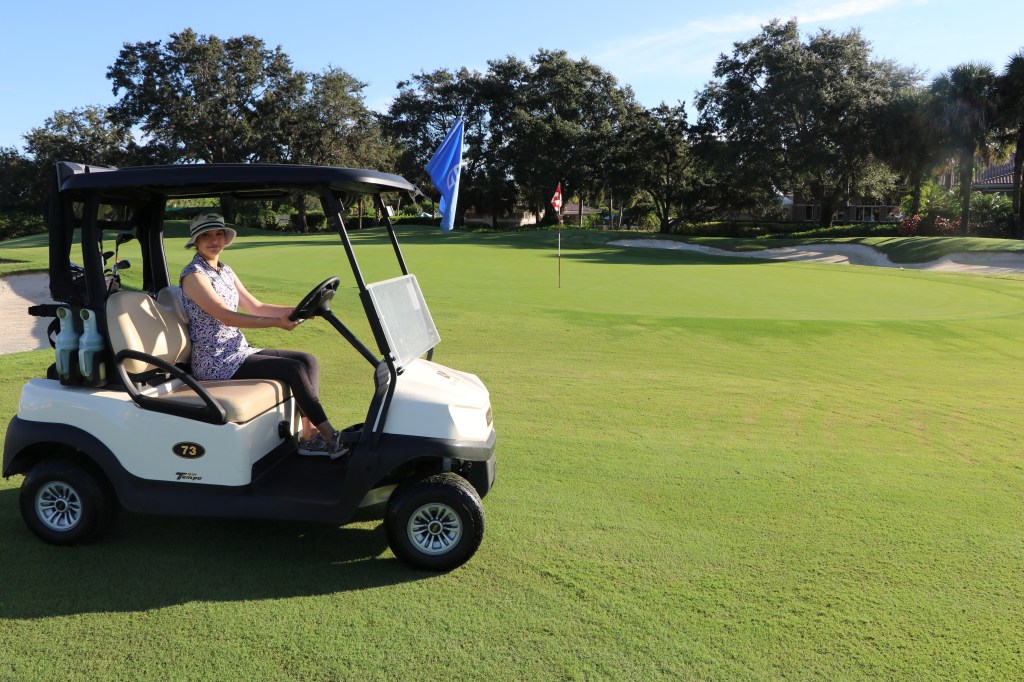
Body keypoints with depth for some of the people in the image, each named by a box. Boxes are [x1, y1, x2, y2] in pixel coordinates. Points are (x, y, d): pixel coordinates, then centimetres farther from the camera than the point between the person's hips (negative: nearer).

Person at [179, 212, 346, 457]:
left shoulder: (225, 270, 13)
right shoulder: (193, 275, -13)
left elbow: (255, 306, 12)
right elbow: (227, 317, -22)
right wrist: (276, 322, -29)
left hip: (239, 351, 8)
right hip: (216, 363, -8)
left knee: (308, 360, -6)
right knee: (293, 370, -20)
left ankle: (309, 436, -7)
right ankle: (329, 436, -10)